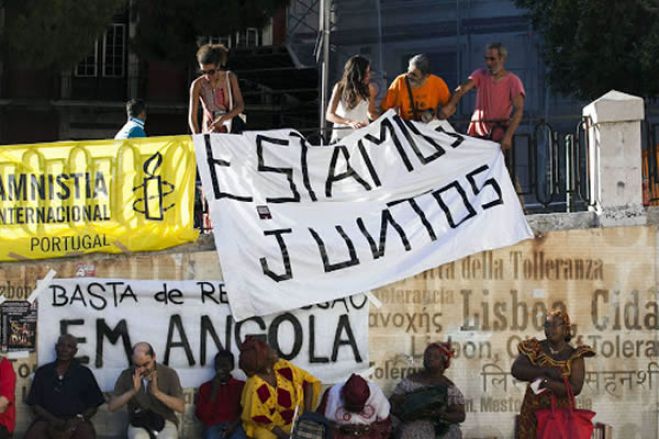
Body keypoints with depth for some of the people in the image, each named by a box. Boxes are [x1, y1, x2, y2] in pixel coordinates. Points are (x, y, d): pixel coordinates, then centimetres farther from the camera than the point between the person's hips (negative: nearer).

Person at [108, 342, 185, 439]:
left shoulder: (169, 374, -7)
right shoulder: (126, 376, -4)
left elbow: (181, 407, -12)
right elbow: (112, 406, -9)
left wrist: (157, 392, -25)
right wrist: (133, 391, -24)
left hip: (165, 422, -1)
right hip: (138, 423, 1)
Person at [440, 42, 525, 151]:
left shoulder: (513, 81, -4)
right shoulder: (480, 75, 7)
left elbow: (519, 110, -15)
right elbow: (463, 88, -10)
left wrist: (508, 136, -28)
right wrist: (451, 104, -31)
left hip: (499, 137, -3)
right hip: (476, 133, 3)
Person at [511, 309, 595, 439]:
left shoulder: (574, 356, 0)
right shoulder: (535, 348, 3)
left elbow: (576, 388, -10)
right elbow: (516, 370, -9)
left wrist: (546, 382, -20)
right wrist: (546, 371, -17)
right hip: (533, 412, 1)